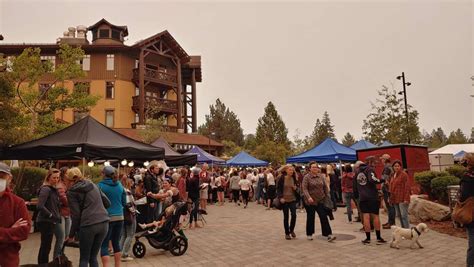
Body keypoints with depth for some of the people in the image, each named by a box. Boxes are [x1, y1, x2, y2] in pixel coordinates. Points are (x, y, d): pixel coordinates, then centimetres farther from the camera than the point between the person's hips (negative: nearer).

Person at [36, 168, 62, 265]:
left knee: (44, 246, 19)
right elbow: (40, 206, -25)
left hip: (49, 221, 10)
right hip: (46, 221, -10)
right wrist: (51, 215, -18)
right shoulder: (46, 189, -16)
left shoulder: (53, 189, 12)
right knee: (46, 247, -3)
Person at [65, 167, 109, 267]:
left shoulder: (72, 192, 2)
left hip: (89, 225, -5)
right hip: (104, 223, 5)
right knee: (93, 257, 17)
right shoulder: (92, 185, 18)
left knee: (84, 259, 11)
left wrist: (71, 235, 7)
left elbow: (75, 216, -2)